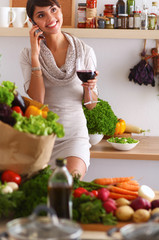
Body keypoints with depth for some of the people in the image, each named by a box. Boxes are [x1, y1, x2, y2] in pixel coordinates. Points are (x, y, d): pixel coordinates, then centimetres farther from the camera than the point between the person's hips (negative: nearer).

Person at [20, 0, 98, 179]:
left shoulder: (85, 52, 3)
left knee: (72, 177, -27)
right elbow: (36, 101, -12)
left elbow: (91, 105, 9)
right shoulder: (28, 55, 2)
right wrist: (35, 55, -13)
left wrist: (89, 88, -13)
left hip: (74, 133, 0)